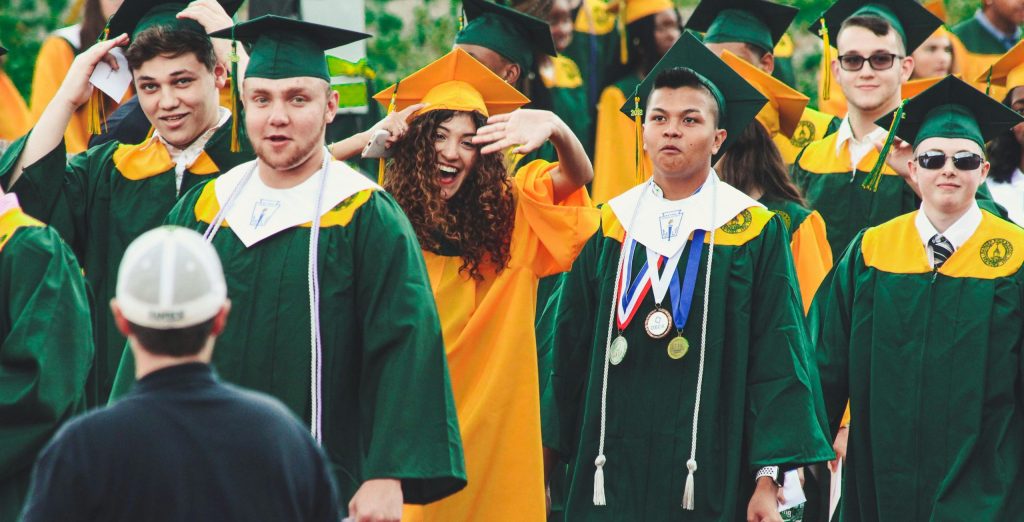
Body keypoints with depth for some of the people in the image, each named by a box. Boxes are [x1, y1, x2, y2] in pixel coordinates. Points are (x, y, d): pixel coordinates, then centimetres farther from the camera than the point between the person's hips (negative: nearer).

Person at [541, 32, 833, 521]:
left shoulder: (754, 233, 1)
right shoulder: (608, 228, 9)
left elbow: (778, 364, -4)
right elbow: (570, 348, 11)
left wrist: (770, 478, -11)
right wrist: (560, 455, 5)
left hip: (711, 476, -2)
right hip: (613, 475, 2)